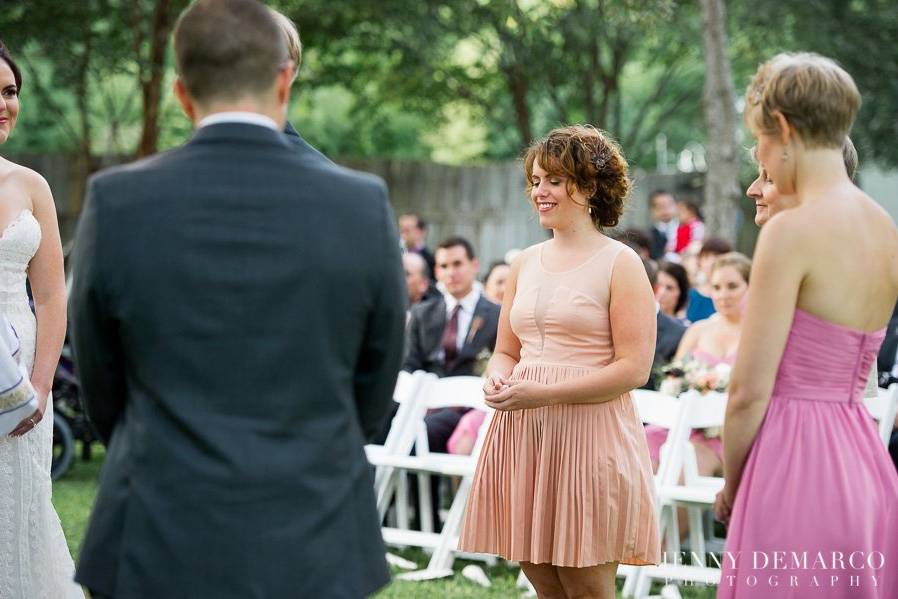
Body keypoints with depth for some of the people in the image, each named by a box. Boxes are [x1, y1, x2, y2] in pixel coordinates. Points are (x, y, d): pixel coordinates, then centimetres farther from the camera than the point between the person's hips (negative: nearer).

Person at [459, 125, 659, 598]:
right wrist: (498, 378, -4)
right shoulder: (525, 262, 13)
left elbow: (634, 368, -11)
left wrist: (542, 393, -17)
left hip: (589, 433, -6)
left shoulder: (619, 263, -5)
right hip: (522, 435, 6)